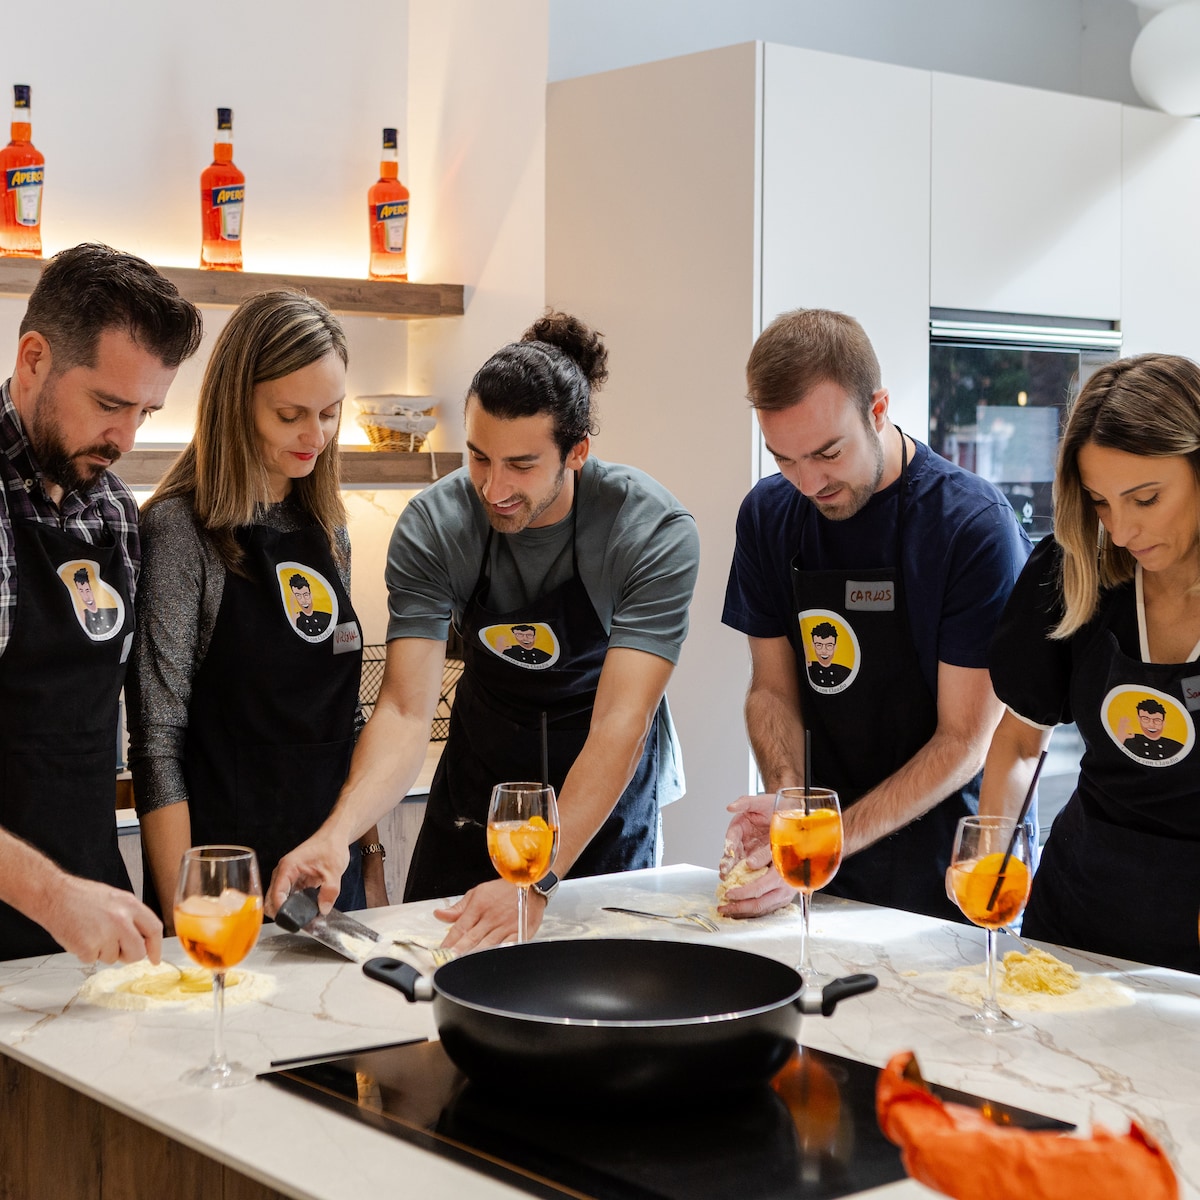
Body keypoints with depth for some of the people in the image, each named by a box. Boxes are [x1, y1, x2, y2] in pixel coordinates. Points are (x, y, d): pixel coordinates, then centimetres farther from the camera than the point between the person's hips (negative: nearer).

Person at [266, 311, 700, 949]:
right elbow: (406, 710, -23)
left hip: (606, 799, -2)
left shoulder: (654, 531, -26)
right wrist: (337, 832, -42)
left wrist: (536, 882, -42)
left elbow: (621, 721, -32)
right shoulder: (432, 525, -20)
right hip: (479, 774, 2)